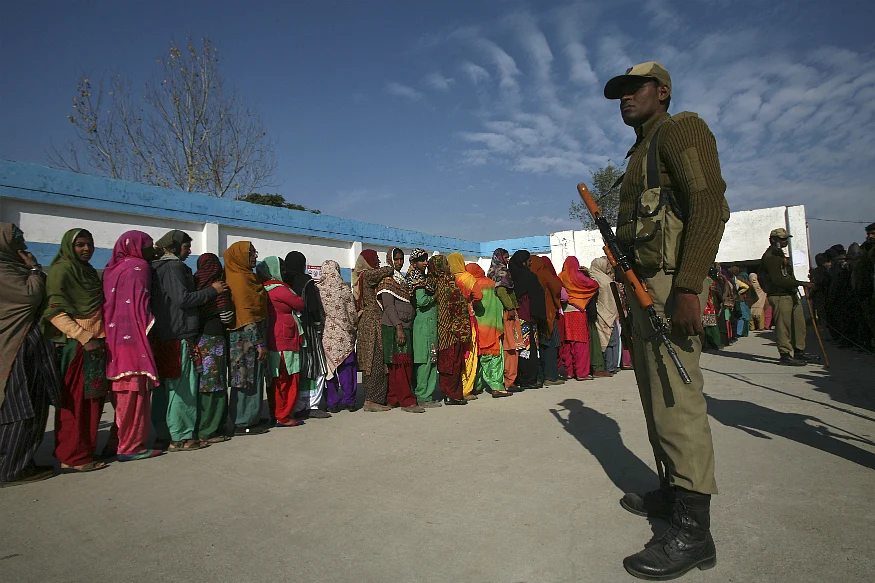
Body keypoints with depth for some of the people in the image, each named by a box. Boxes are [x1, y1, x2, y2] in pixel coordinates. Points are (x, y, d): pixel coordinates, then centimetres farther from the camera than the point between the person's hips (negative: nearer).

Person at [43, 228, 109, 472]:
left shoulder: (89, 271, 18)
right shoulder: (62, 269, -7)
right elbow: (54, 311, -15)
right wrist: (85, 338, -20)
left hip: (94, 343, 8)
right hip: (74, 345, -8)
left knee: (92, 399, 11)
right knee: (75, 401, -4)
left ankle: (85, 450, 20)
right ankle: (74, 457, 3)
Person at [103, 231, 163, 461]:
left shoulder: (113, 268, 16)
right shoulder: (139, 266, -6)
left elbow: (108, 303, 18)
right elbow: (141, 304, -12)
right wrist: (149, 328, -9)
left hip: (114, 337, 8)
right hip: (133, 338, -8)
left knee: (122, 392, 13)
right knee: (135, 391, -3)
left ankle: (120, 442, 20)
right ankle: (131, 446, 1)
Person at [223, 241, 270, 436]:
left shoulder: (246, 276, 16)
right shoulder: (239, 278, -13)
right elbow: (246, 314, -19)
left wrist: (260, 340, 16)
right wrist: (259, 342, -19)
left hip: (250, 338, 9)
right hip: (246, 338, -9)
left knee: (252, 380, 14)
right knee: (248, 380, -3)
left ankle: (251, 418, 23)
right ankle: (244, 423, 6)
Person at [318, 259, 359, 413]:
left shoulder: (317, 289, -5)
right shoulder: (345, 288, -3)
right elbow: (352, 312, 2)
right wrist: (352, 330, 14)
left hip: (326, 335, -1)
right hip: (344, 335, 1)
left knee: (329, 368, 6)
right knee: (346, 368, 9)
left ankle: (332, 403, 9)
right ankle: (349, 400, 12)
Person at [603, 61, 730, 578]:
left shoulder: (681, 130, -1)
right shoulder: (643, 151, 26)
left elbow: (709, 204, -16)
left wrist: (687, 288, -25)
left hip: (669, 282, -10)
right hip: (642, 283, 10)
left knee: (676, 396, -11)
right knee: (656, 394, 13)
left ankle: (694, 531, -4)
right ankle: (673, 490, 26)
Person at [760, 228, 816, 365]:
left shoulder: (780, 254, 19)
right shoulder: (770, 257, -14)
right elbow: (778, 280, -22)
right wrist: (800, 283, -23)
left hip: (791, 295, 10)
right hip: (779, 296, -10)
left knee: (799, 323, 13)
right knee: (783, 326, -7)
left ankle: (799, 351, 23)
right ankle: (785, 355, -1)